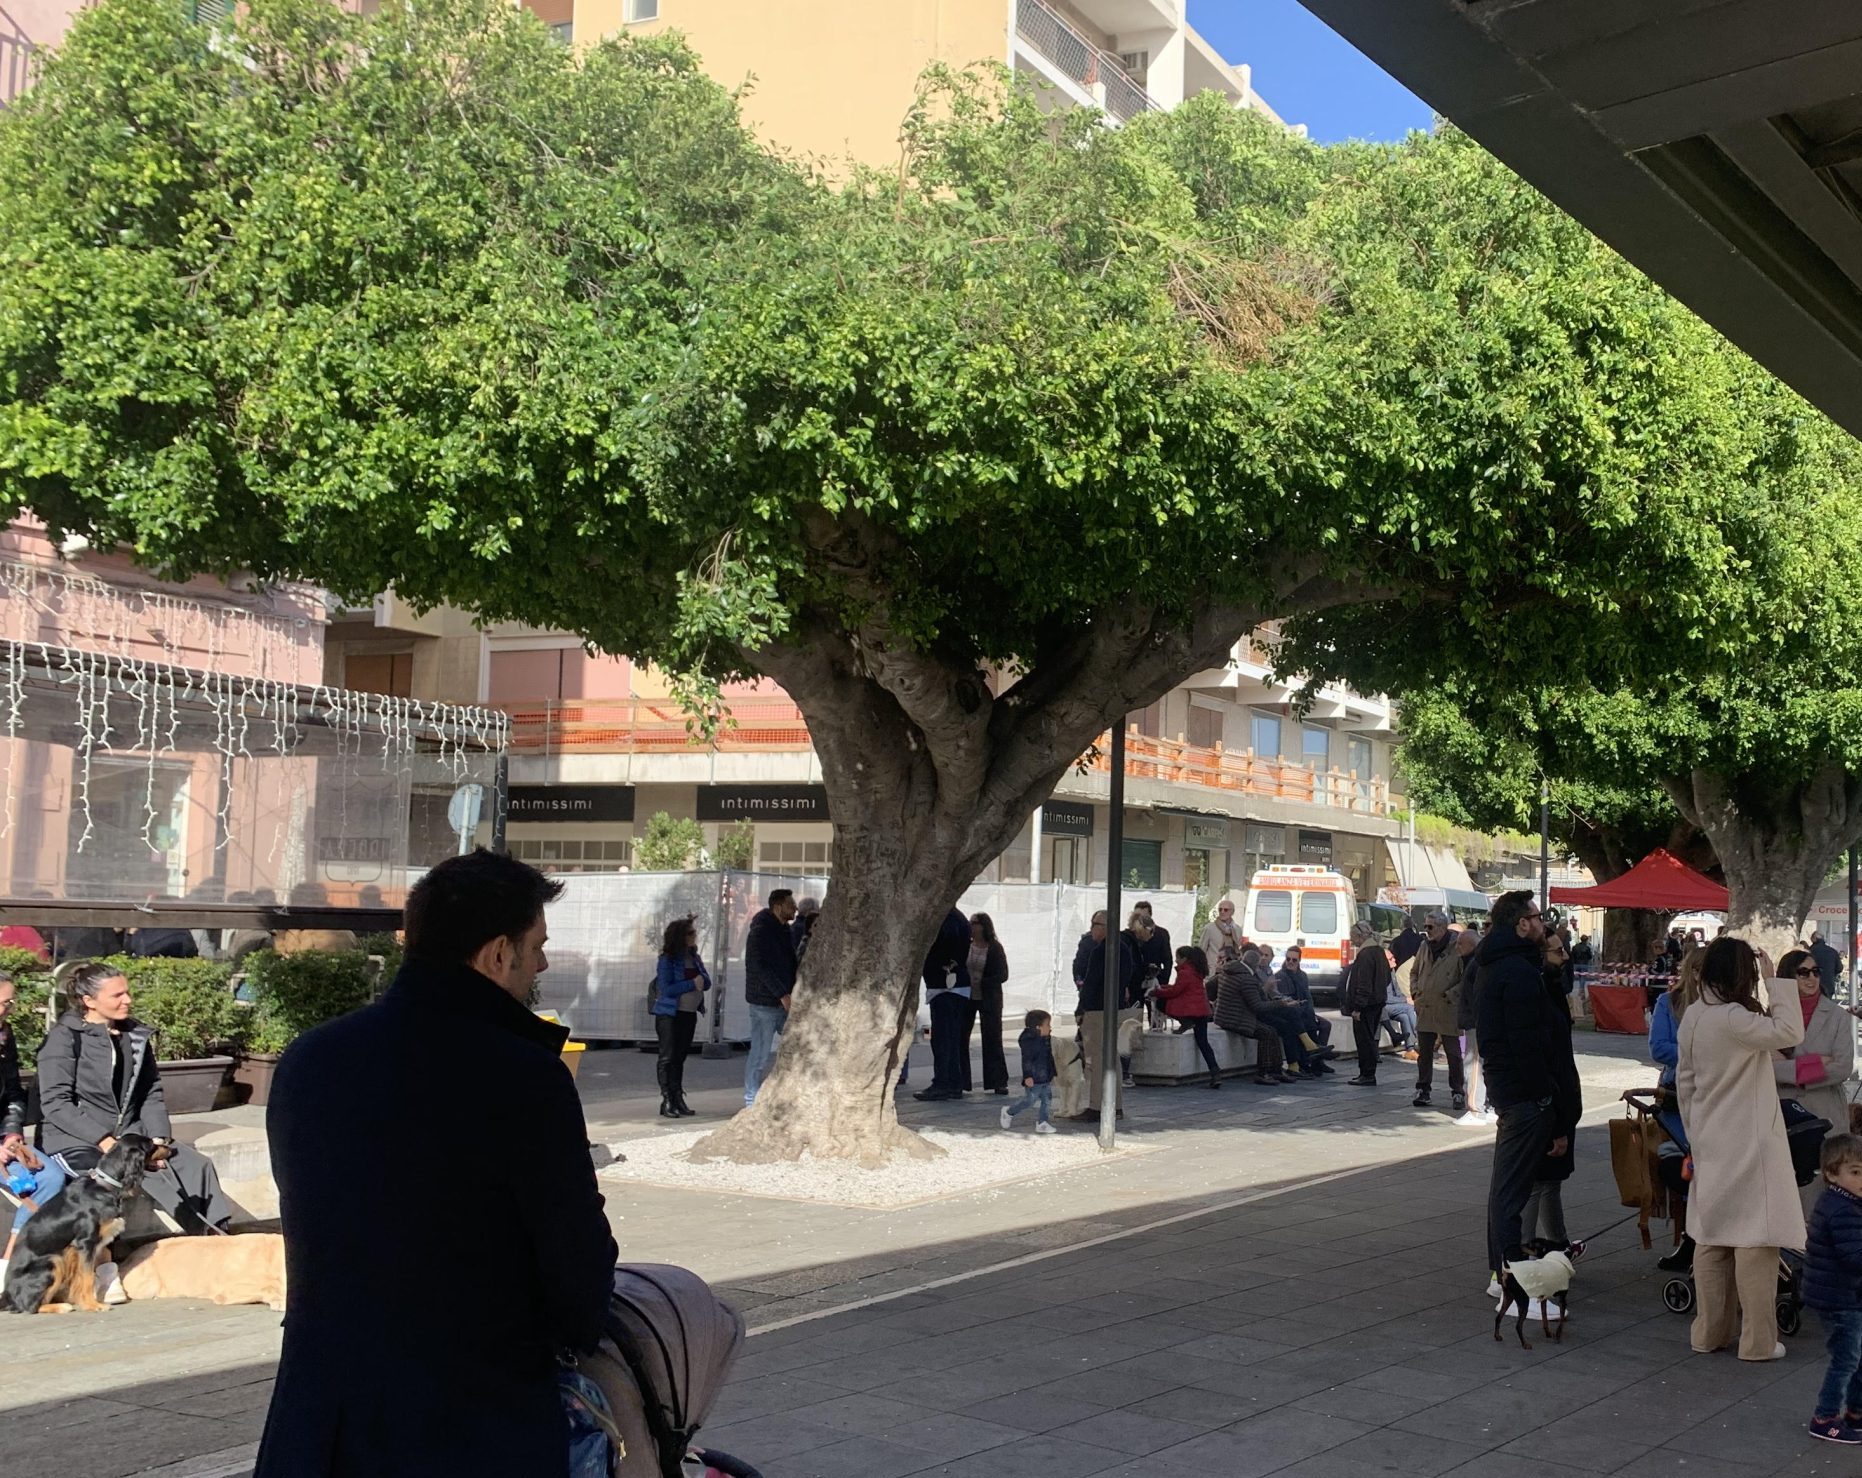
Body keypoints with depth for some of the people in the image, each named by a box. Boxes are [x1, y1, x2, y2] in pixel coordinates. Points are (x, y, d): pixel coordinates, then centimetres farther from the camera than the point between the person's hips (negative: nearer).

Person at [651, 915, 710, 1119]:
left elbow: (707, 982, 9)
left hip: (689, 1014, 6)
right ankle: (667, 1101, -3)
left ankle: (678, 1098, 15)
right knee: (668, 1057, -3)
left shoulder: (694, 958, 9)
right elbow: (666, 989, -18)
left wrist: (702, 980, -14)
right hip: (669, 1014, -6)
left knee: (680, 1057, 10)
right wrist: (692, 984, -21)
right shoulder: (667, 959, -10)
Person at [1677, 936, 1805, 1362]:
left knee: (1711, 1238, 13)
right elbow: (1790, 1033, -18)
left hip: (1710, 1145, 8)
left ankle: (1710, 1333, 20)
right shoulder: (1734, 1019, -21)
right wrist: (1776, 982, -12)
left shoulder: (1692, 1017, 5)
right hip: (1747, 1146, -8)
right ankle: (1757, 1340, 5)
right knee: (1754, 1239, 0)